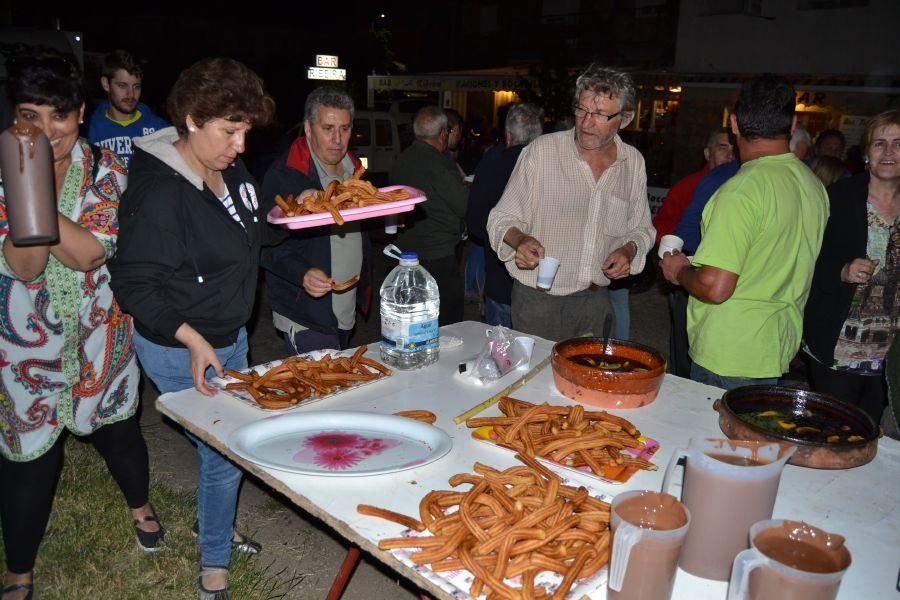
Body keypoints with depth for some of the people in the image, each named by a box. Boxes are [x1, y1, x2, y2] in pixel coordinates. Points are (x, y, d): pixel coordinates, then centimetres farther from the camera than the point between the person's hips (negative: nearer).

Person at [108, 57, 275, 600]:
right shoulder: (160, 191, -24)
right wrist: (192, 339, -29)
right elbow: (134, 283, -22)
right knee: (225, 451, 3)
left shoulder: (231, 171, 0)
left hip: (230, 336, 8)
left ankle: (219, 530, 47)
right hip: (181, 350, -8)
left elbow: (250, 238, 14)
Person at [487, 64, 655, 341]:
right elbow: (502, 219, -5)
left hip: (595, 298, 4)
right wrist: (519, 240, -26)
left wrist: (629, 250, -7)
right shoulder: (541, 151, -9)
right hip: (538, 298, -3)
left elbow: (641, 228, 15)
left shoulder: (633, 162, 3)